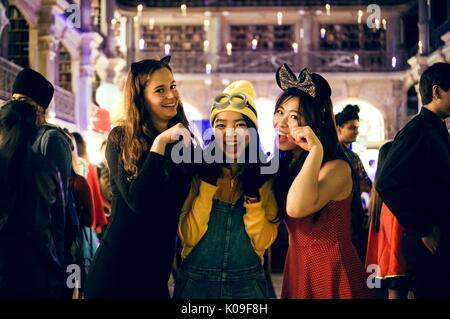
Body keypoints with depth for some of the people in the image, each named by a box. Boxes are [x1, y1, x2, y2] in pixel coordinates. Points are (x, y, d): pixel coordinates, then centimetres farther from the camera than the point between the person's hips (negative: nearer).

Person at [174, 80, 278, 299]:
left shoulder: (264, 174, -3)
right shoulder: (198, 169, -6)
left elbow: (264, 242, -8)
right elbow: (188, 236, -13)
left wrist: (253, 194, -19)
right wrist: (208, 184, -18)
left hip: (247, 283, 1)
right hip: (196, 281, -1)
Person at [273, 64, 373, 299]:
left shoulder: (337, 167, -19)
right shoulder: (286, 165, 7)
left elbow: (296, 208, -36)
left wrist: (316, 150, -31)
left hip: (331, 272, -7)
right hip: (296, 270, 7)